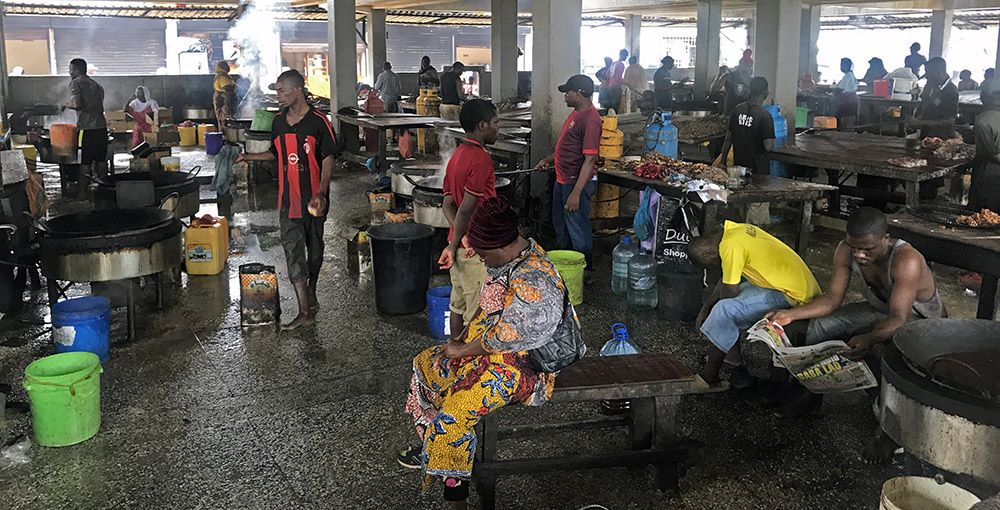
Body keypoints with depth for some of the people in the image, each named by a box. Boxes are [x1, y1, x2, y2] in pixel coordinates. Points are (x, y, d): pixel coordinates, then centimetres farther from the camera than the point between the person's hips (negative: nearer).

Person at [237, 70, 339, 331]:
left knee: (314, 248, 13)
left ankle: (311, 294, 33)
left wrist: (321, 193, -20)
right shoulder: (278, 121, 8)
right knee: (293, 251, -5)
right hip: (288, 199, 4)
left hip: (313, 199, -3)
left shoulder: (318, 121, -9)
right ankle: (305, 311, -5)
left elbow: (328, 158, -10)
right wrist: (251, 157, 7)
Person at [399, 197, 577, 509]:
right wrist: (465, 336, 3)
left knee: (454, 413, -25)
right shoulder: (515, 254, 0)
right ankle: (429, 446, 31)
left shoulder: (533, 285, -32)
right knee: (426, 363, 17)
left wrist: (462, 351, -12)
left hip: (519, 363, -11)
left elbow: (501, 340, -26)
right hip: (490, 341, 11)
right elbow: (489, 307, 13)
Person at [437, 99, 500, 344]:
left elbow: (448, 204, 5)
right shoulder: (481, 158, -20)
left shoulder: (457, 155, 9)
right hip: (476, 250, -9)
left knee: (459, 304, 19)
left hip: (461, 244, 9)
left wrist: (460, 237, -6)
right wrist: (455, 244, -14)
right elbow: (466, 208, -24)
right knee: (477, 312, 1)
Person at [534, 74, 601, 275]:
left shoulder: (590, 119, -23)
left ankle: (584, 273, 18)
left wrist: (576, 193, -29)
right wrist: (549, 159, 24)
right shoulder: (576, 112, 8)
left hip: (577, 182, -10)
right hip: (563, 179, 10)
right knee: (561, 226, 23)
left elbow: (590, 160, -27)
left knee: (578, 230, 3)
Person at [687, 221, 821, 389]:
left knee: (724, 310, -18)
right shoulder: (735, 229, 9)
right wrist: (707, 305, 16)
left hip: (792, 295, -10)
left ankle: (709, 376, -4)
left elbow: (730, 292, -15)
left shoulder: (730, 246, -20)